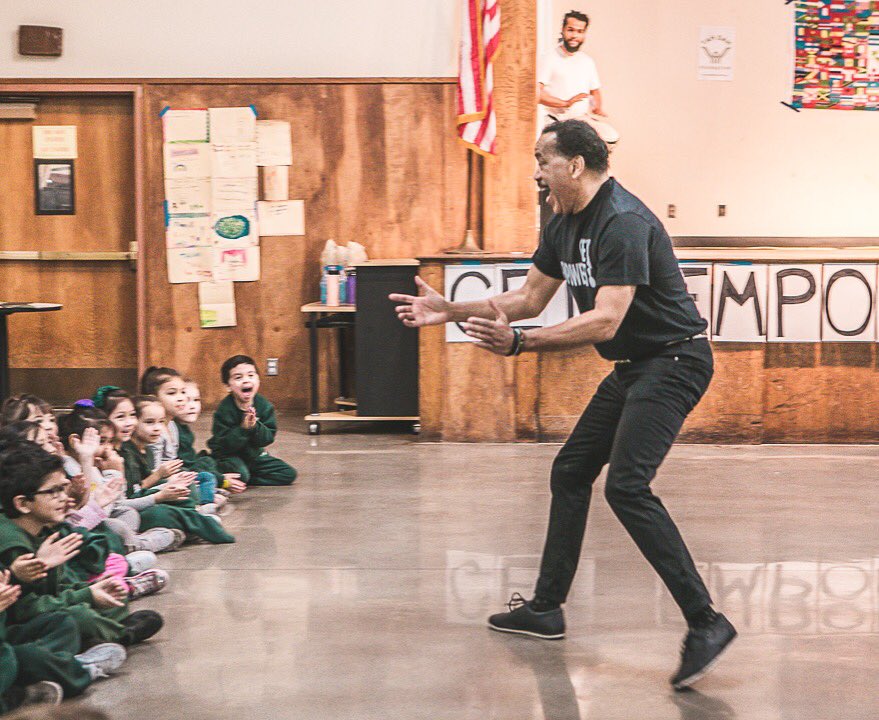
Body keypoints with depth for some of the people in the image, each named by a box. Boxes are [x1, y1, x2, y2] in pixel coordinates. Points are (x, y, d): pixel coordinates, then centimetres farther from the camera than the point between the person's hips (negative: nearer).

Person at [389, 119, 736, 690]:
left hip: (673, 360, -11)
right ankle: (547, 608, 25)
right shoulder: (566, 225, 9)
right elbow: (530, 299, 17)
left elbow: (605, 320, -31)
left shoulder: (623, 223, -22)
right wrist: (449, 312, 11)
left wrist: (520, 343, -35)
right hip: (632, 367, 11)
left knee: (626, 486, -22)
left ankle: (705, 622, -20)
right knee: (570, 472, 14)